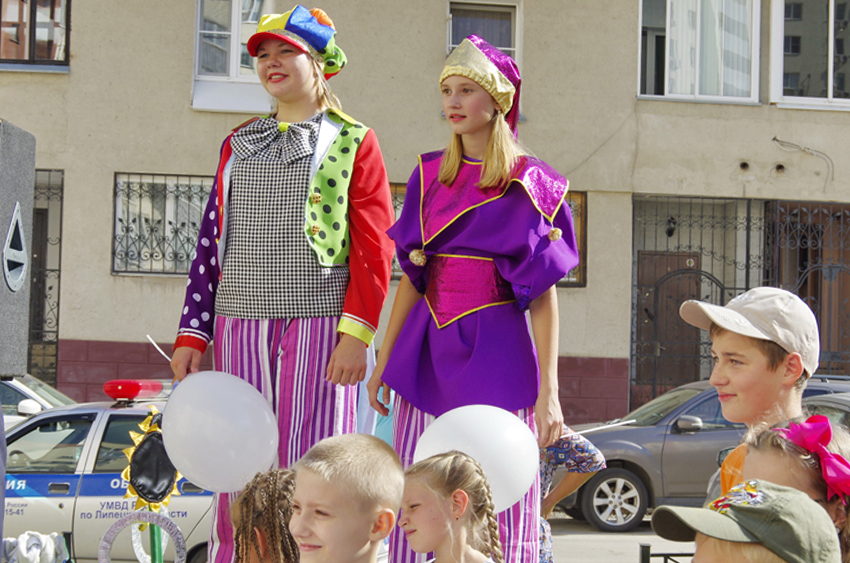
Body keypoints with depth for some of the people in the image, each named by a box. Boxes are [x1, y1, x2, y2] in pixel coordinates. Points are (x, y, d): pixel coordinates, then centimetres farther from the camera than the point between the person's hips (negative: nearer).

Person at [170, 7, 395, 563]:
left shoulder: (353, 142, 5)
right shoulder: (239, 144, 19)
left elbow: (374, 247, -3)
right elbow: (212, 242, 17)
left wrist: (357, 333, -13)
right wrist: (194, 333, 9)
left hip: (318, 323, -4)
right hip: (242, 324, 4)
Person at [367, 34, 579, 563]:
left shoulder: (528, 184, -3)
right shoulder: (430, 176, 12)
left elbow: (544, 295, -6)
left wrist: (549, 391, -11)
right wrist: (384, 360, 13)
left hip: (495, 350, -4)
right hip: (428, 350, 5)